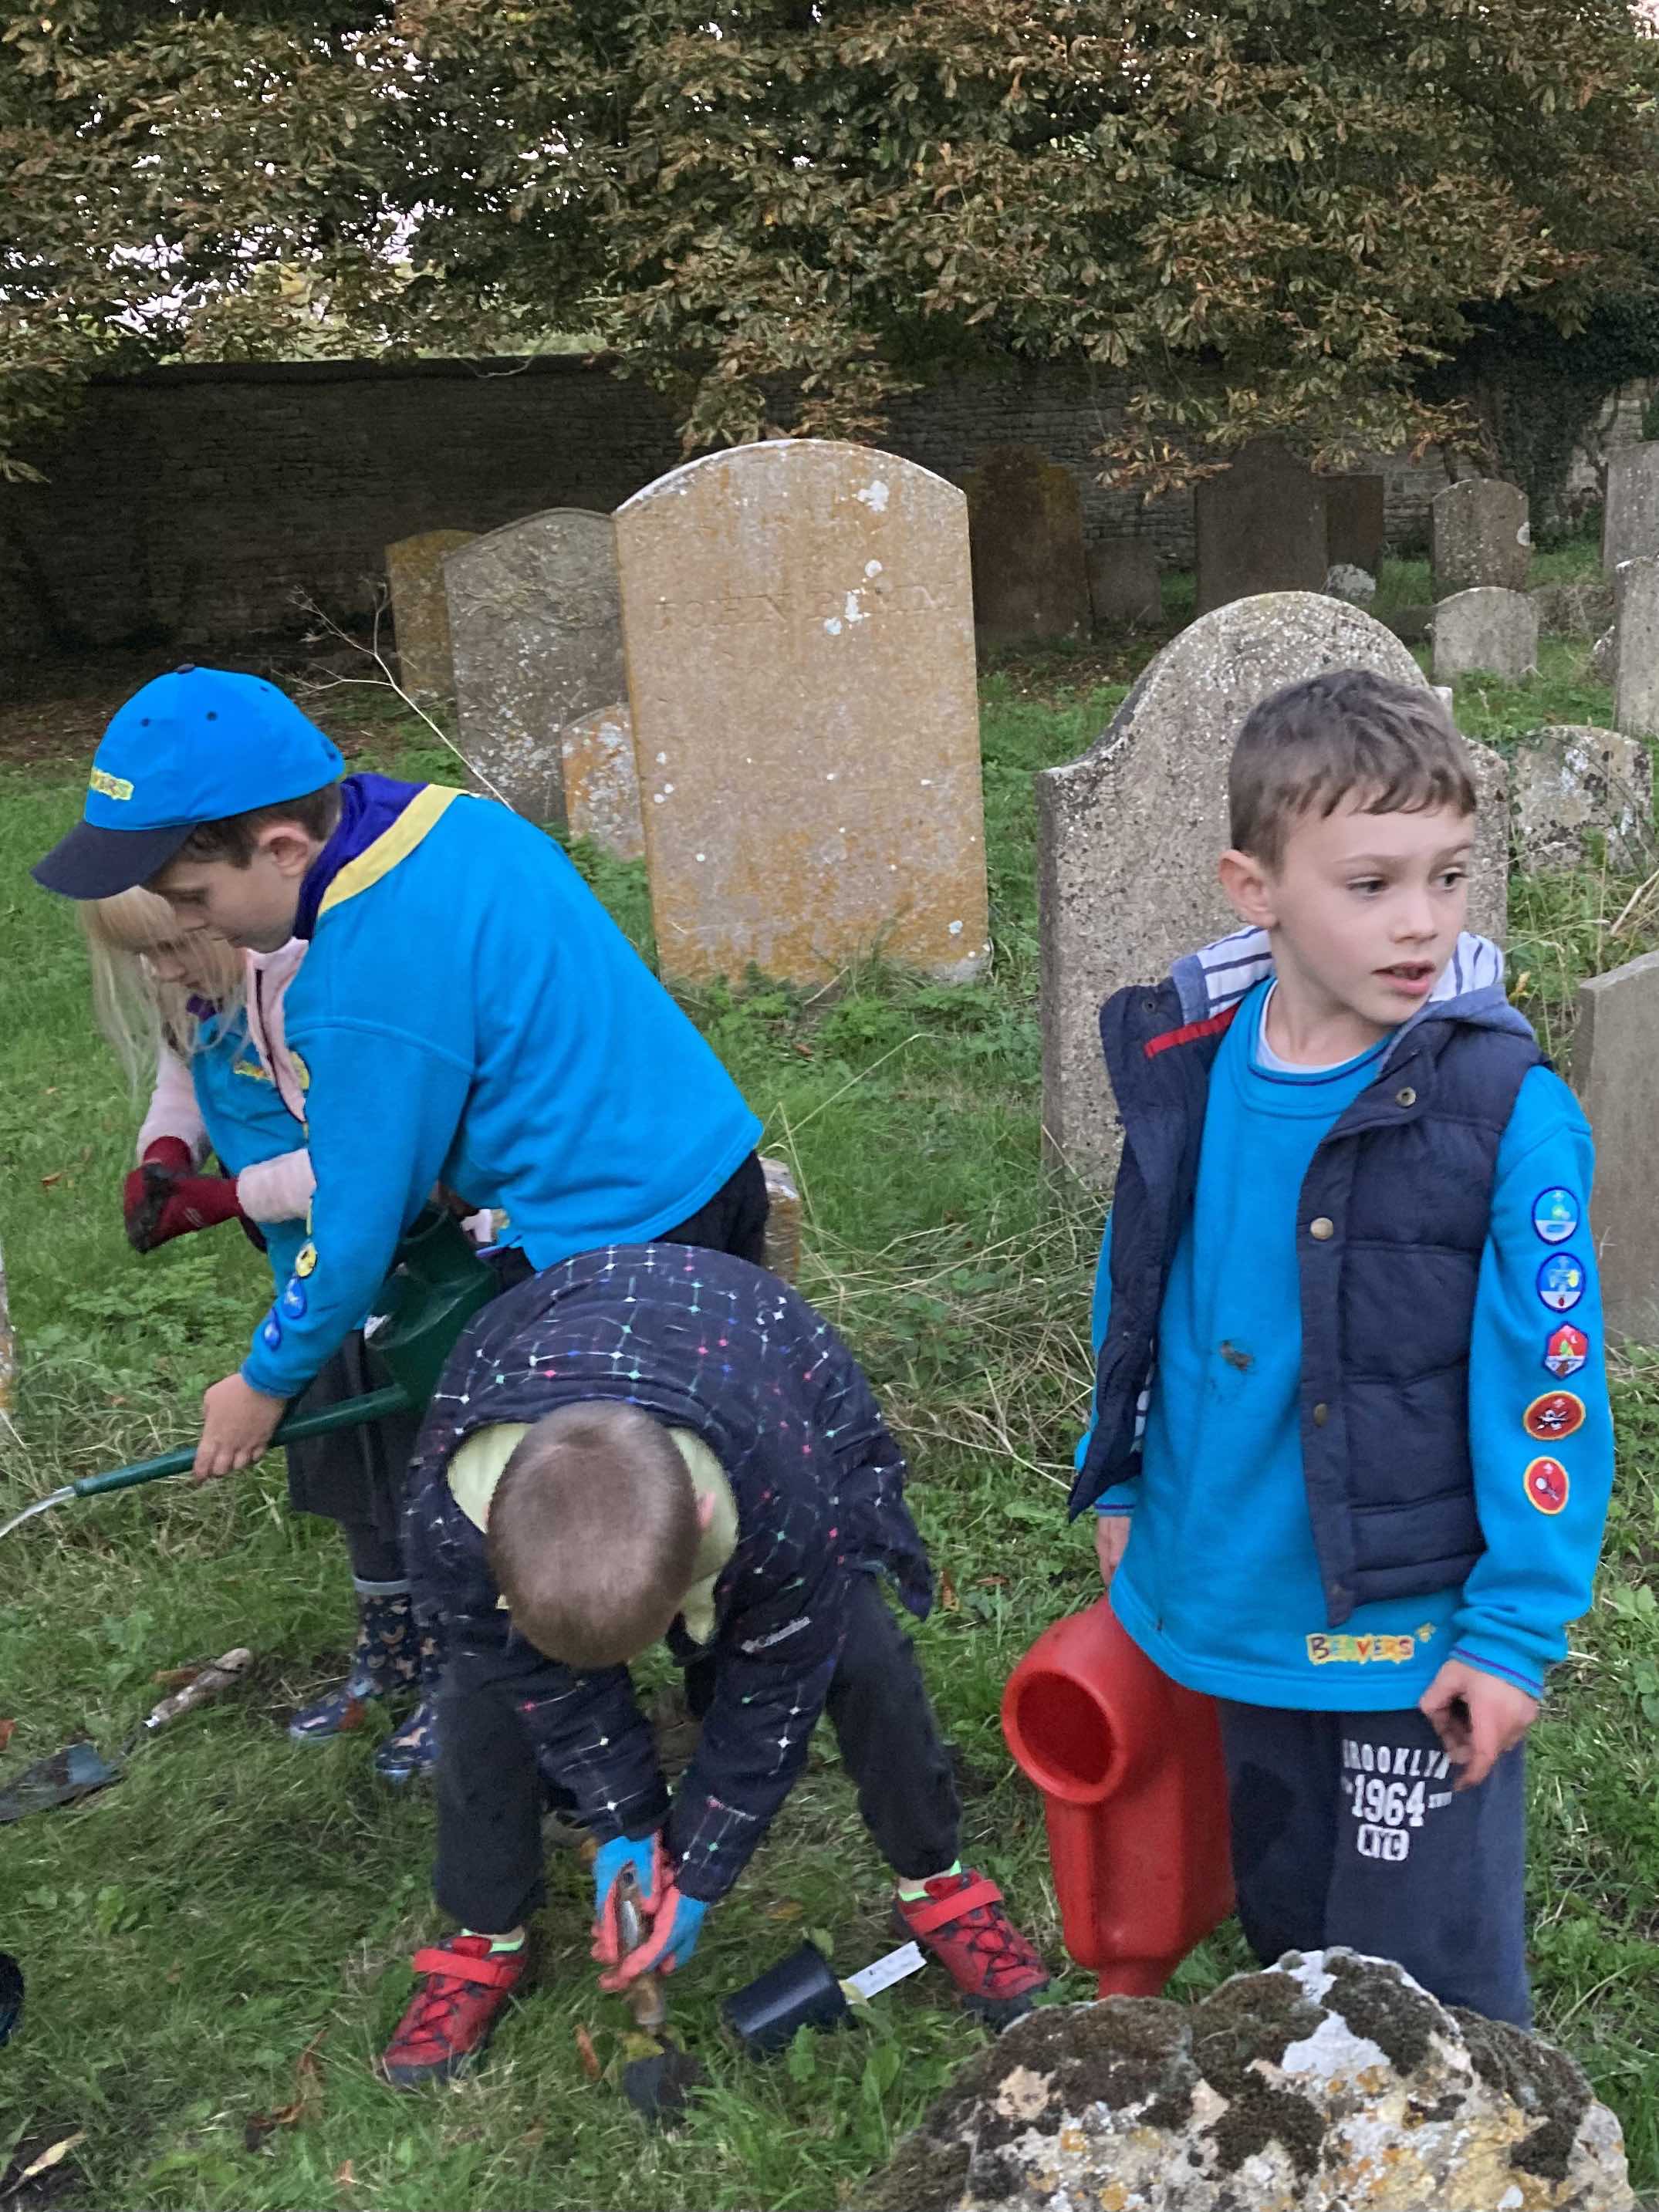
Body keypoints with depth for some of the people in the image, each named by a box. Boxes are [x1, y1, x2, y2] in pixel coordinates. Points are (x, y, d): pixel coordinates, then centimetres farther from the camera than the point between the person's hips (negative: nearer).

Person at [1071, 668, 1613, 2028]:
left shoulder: (1506, 1110, -21)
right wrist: (1124, 1486, 12)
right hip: (1236, 1600, 5)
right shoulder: (1184, 1069, -7)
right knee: (1284, 1922, 27)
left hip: (1416, 1629, -5)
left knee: (1426, 1970, 11)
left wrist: (1520, 1625, -14)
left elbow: (1549, 1390, -16)